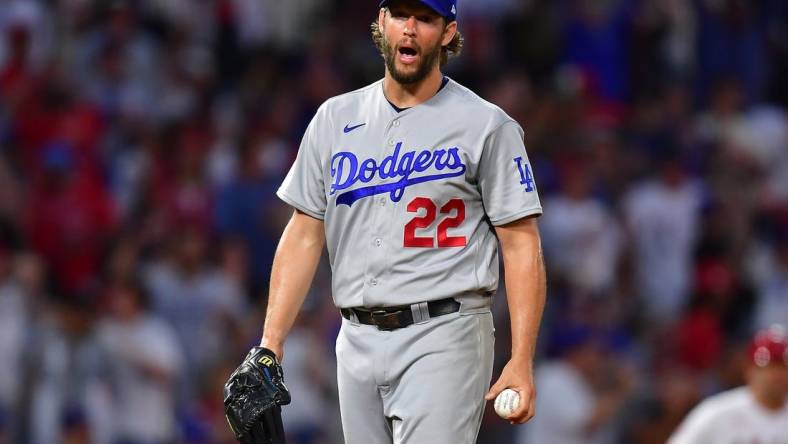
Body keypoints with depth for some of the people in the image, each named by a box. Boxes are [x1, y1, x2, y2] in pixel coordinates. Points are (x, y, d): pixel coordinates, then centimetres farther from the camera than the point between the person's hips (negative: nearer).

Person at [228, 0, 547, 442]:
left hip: (443, 338, -5)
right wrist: (270, 346, 3)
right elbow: (304, 236, 12)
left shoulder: (485, 125, -2)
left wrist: (522, 361, -13)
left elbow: (521, 244, -5)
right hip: (358, 338, 5)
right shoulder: (336, 119, 12)